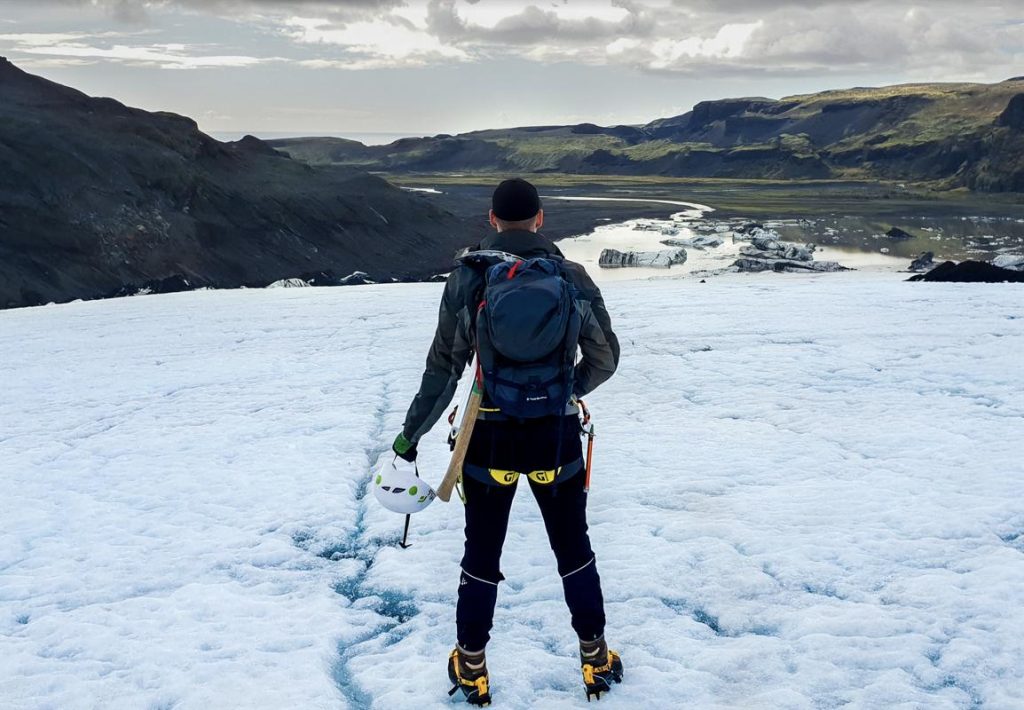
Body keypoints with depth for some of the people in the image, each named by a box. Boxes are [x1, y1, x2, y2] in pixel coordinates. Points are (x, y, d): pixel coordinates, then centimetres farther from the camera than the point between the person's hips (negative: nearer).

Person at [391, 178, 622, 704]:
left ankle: (471, 670, 29)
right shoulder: (571, 276, -5)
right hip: (556, 436, 1)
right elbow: (605, 358, 0)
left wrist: (410, 435, 1)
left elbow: (443, 367, -8)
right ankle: (596, 661, 30)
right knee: (574, 551, 18)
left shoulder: (467, 277, -8)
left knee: (481, 556, 16)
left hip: (490, 437, 0)